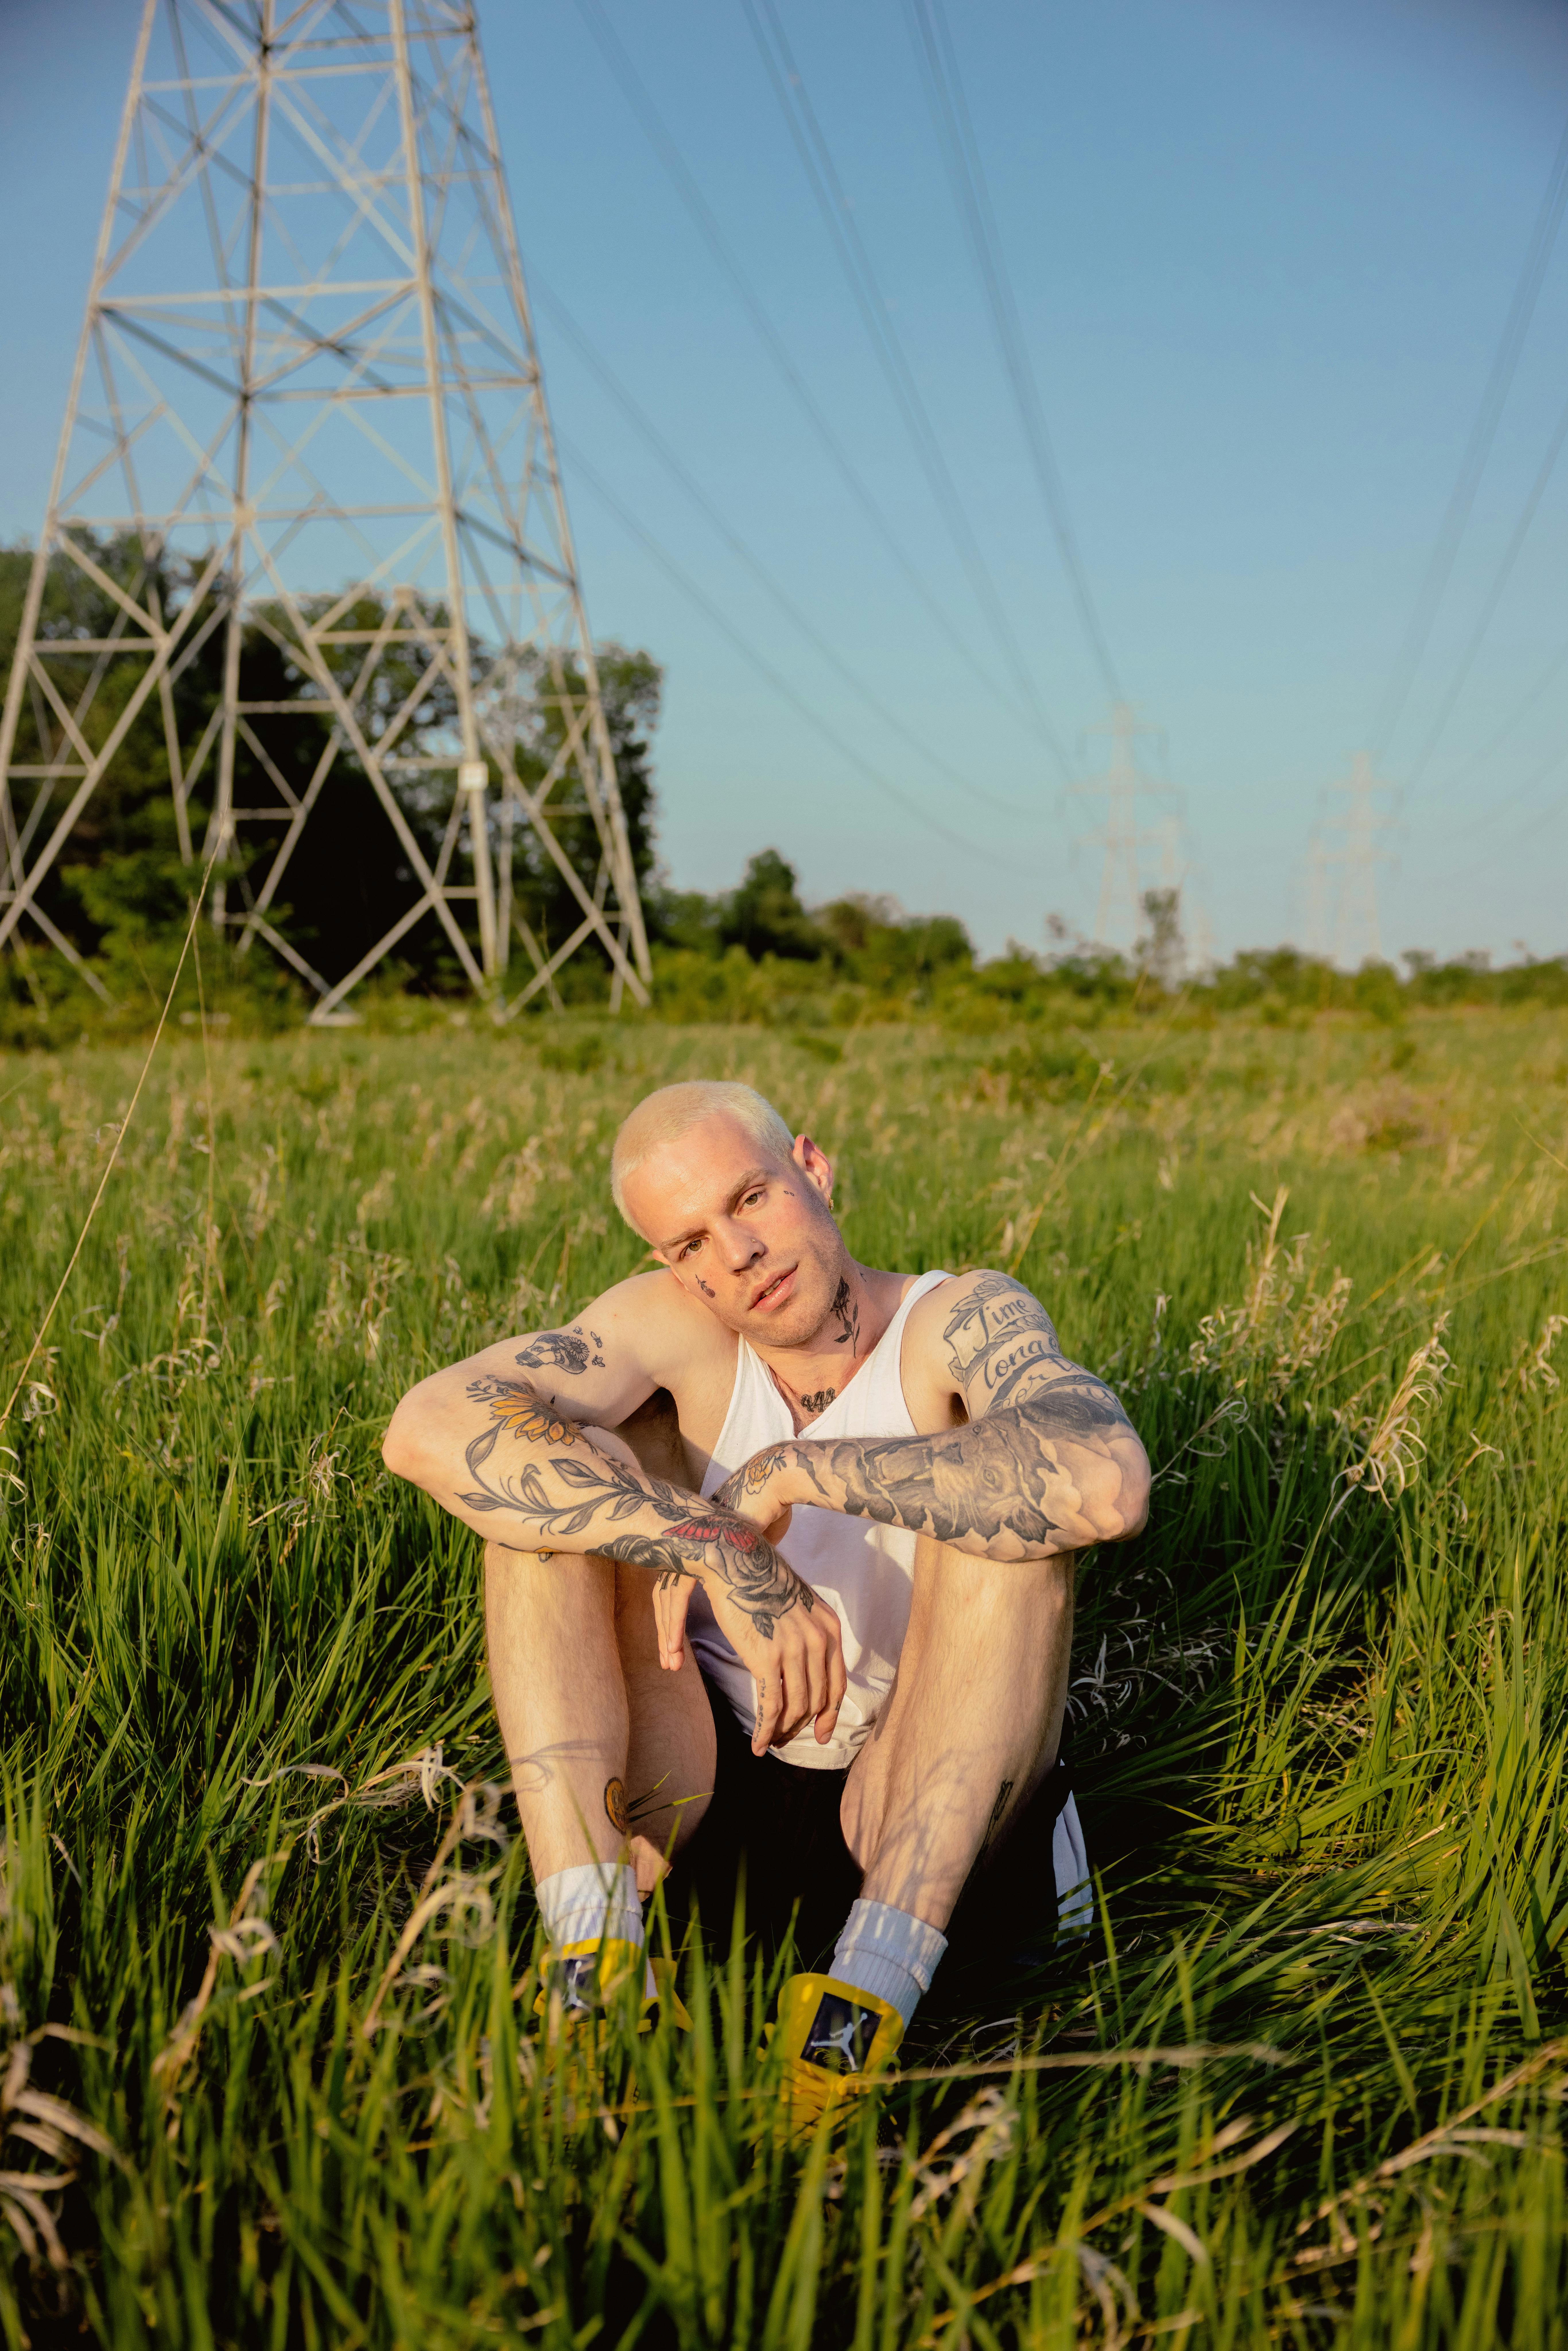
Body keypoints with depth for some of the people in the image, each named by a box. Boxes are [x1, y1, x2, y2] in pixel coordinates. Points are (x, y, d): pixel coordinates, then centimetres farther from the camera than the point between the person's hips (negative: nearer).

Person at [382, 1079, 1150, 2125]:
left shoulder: (961, 1321, -13)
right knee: (559, 1472, -15)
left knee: (1012, 1505, -26)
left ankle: (875, 1985, -35)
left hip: (922, 1819, -2)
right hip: (702, 1792, 3)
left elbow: (1108, 1485, -37)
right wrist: (722, 1553, -33)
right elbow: (430, 1428, -25)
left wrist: (796, 1470, -31)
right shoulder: (672, 1327, -6)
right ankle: (591, 1957, -28)